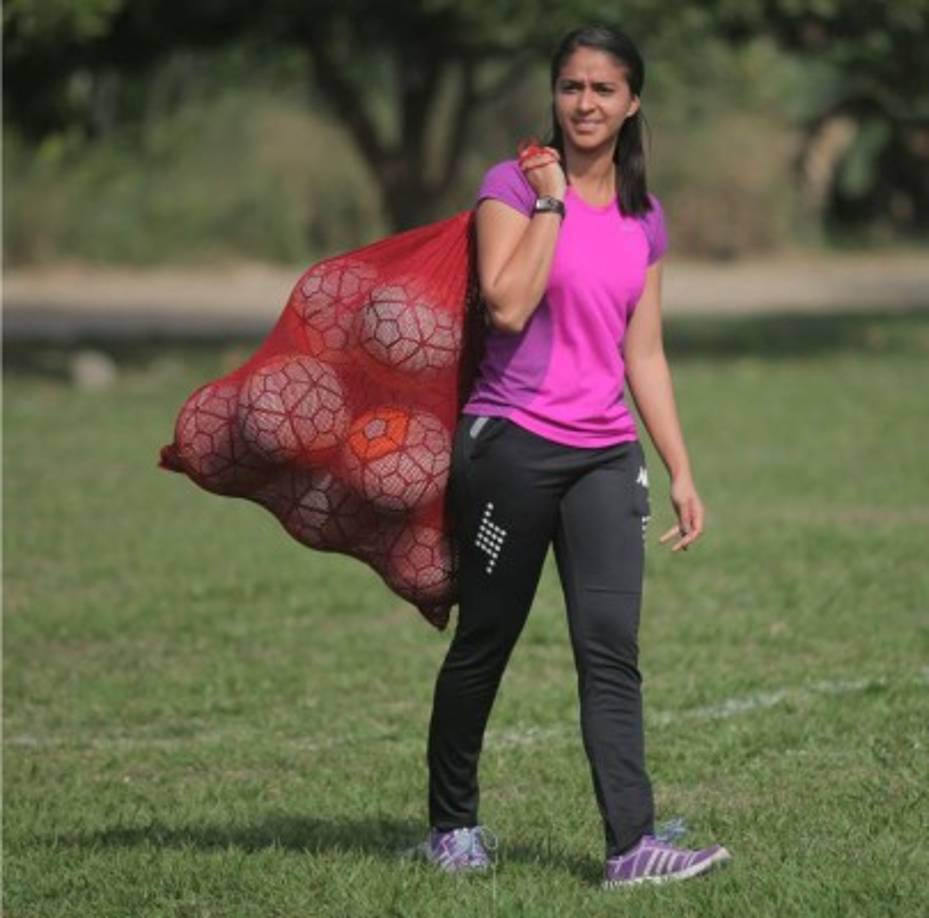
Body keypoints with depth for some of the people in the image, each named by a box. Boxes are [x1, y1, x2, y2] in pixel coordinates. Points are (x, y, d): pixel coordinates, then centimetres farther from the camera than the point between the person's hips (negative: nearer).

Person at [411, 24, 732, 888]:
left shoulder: (644, 221, 12)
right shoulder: (514, 184, -4)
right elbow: (508, 305, -19)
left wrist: (681, 470, 13)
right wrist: (551, 202, -14)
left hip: (606, 455, 4)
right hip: (512, 443, -4)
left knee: (611, 647, -6)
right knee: (484, 643, 6)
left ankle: (632, 844, -13)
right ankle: (452, 825, 22)